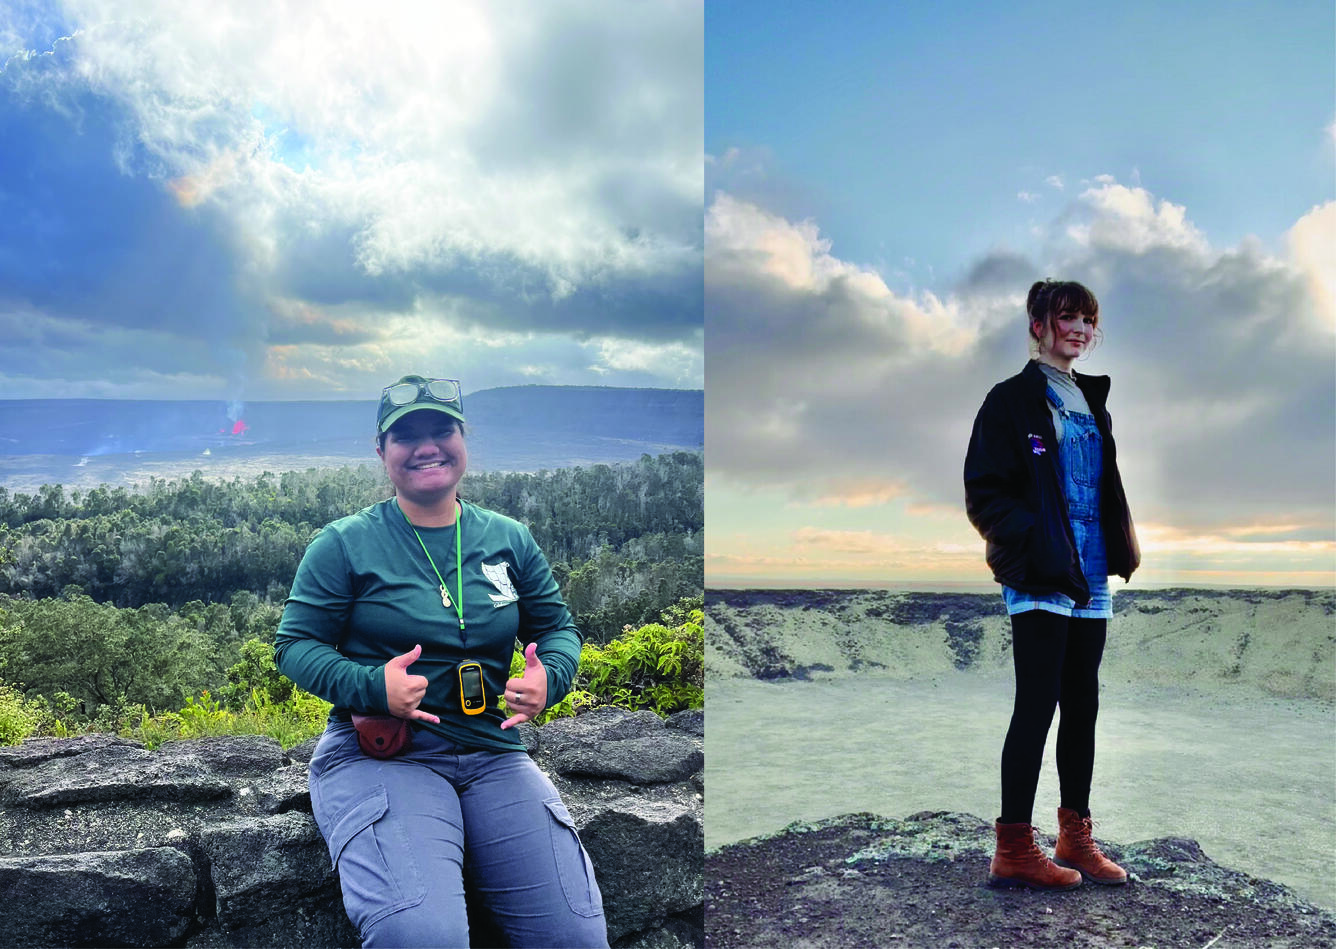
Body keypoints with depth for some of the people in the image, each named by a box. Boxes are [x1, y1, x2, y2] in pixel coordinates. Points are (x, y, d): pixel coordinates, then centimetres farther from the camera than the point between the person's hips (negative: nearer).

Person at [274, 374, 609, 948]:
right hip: (377, 755, -3)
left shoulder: (509, 540, 11)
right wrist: (373, 686, -17)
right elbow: (295, 644, 1)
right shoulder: (344, 544, 2)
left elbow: (557, 628, 17)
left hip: (492, 755, 4)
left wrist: (549, 676, -7)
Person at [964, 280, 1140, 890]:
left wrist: (1122, 546, 9)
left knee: (1082, 704, 11)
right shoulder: (1012, 400, -4)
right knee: (1037, 705, -7)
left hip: (1091, 579, 8)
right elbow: (984, 494, -9)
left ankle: (1075, 838, 23)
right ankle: (1013, 850, 1)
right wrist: (1033, 542, -21)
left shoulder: (1092, 402, 19)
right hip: (1039, 581, -7)